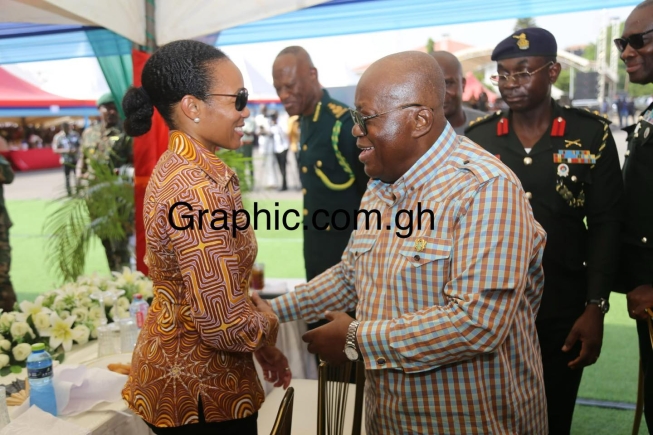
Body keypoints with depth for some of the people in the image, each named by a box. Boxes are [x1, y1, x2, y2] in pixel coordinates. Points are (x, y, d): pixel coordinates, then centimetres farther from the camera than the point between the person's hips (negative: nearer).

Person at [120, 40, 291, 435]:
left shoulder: (176, 166, 3)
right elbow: (226, 325, -29)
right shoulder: (200, 188, -27)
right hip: (200, 392, -9)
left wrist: (263, 348, 13)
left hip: (175, 370, 9)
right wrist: (268, 328, -8)